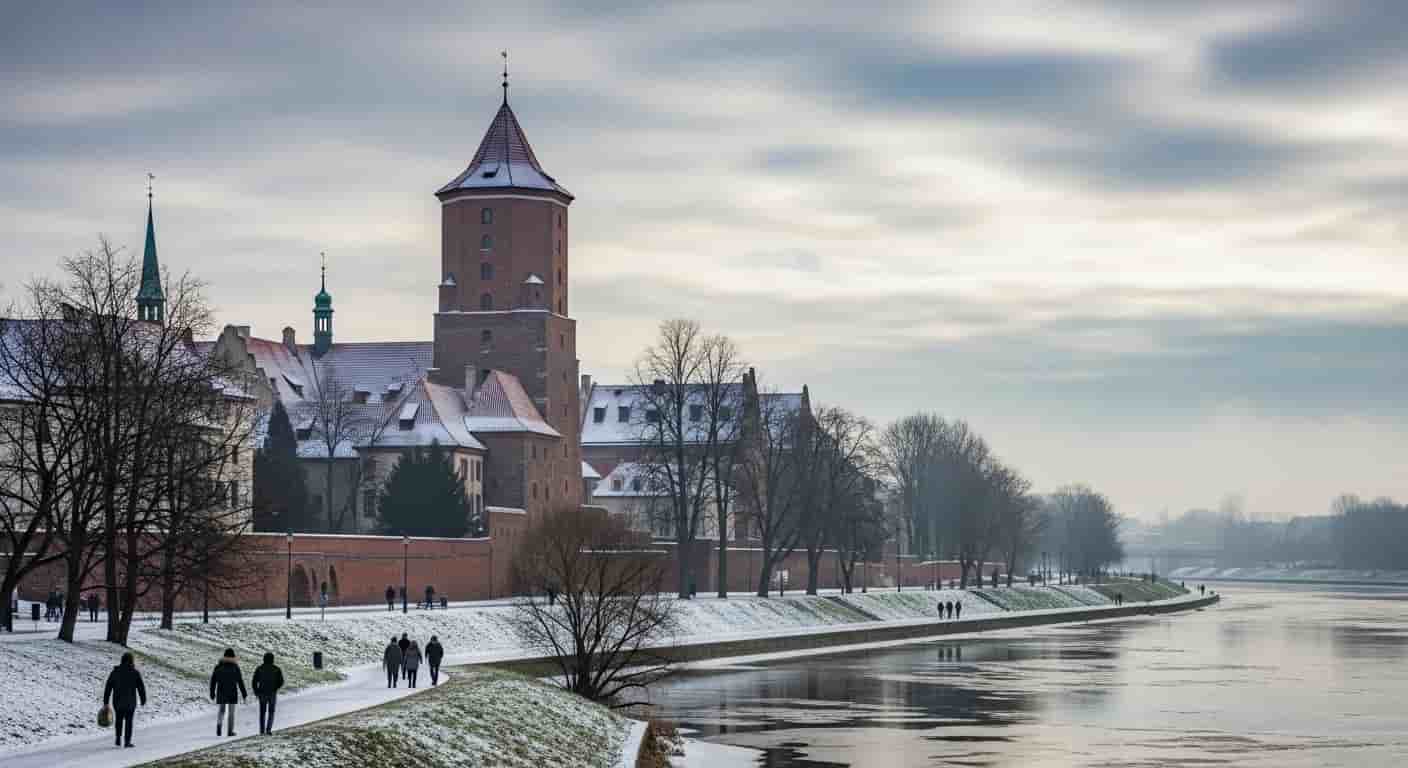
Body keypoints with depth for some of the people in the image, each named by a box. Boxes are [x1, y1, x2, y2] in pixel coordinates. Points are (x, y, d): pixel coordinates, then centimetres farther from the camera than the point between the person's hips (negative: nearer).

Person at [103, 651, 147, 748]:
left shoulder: (115, 672, -1)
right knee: (128, 720, 11)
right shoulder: (135, 673, -8)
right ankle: (127, 742, 8)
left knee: (119, 719, 22)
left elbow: (107, 688, -1)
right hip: (130, 702, -2)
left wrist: (105, 702, 3)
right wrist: (143, 700, 7)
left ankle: (118, 739, 16)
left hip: (117, 701, 2)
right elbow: (141, 688, -6)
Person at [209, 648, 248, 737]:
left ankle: (218, 724, -10)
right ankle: (230, 731, 6)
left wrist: (212, 693, 10)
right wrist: (244, 694, 2)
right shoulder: (235, 667, -7)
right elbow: (240, 681, -6)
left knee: (221, 710, 16)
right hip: (232, 693, -2)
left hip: (221, 692, 2)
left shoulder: (218, 667, 0)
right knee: (231, 712, 8)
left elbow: (213, 680, 1)